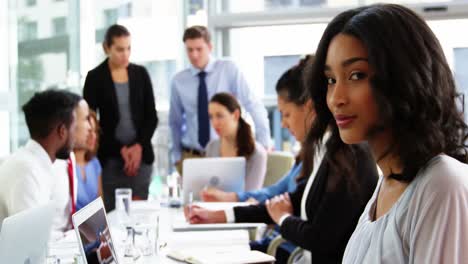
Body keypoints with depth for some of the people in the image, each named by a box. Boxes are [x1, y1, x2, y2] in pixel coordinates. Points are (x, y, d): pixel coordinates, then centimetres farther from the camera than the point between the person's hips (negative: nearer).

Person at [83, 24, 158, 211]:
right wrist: (120, 149, -9)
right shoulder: (95, 77, -1)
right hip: (109, 157, -2)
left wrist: (139, 146, -8)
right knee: (110, 213, -8)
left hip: (140, 155, 2)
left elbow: (151, 116, 7)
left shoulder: (141, 73, 7)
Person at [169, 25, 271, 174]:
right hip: (190, 156, 2)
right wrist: (177, 157, 9)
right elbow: (175, 122, 13)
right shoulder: (178, 81, 4)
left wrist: (263, 143, -10)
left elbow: (254, 106, -5)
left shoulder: (228, 70, -4)